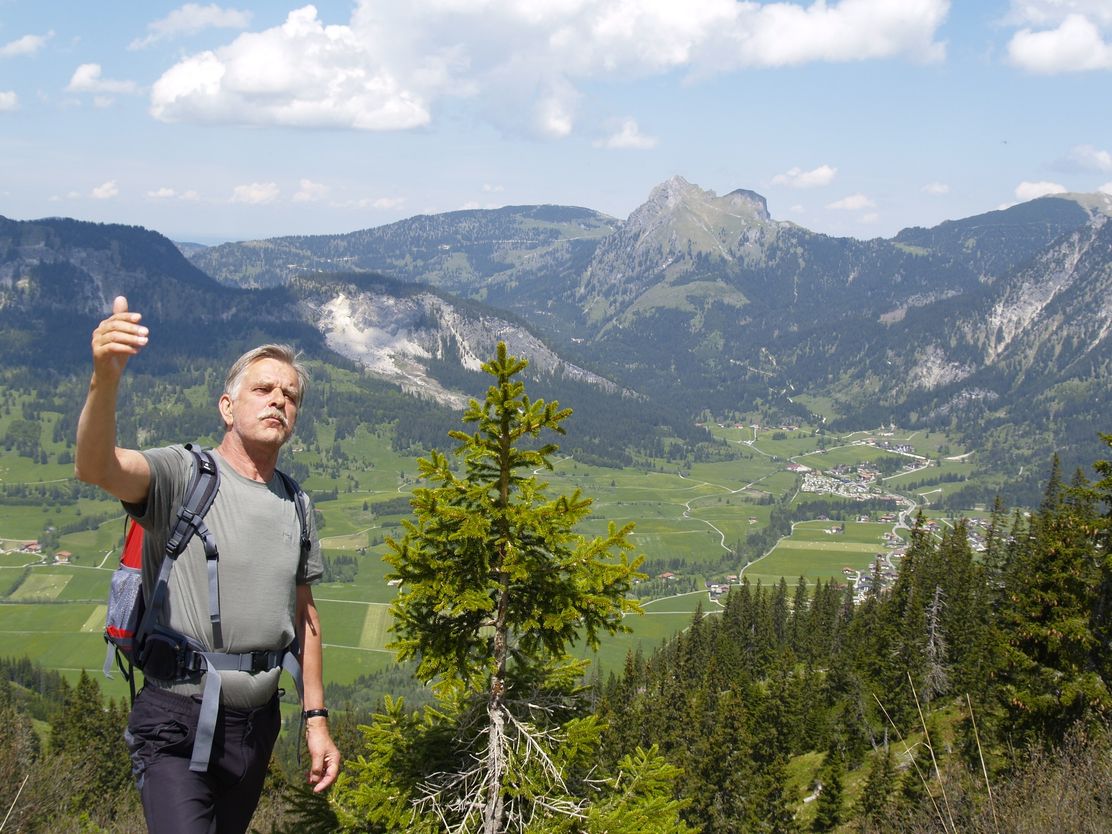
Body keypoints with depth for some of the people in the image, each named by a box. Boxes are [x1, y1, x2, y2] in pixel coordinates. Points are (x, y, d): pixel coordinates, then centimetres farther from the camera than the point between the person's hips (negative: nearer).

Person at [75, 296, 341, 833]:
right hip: (178, 720, -6)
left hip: (257, 722, 6)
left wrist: (315, 719, 14)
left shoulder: (295, 508, 10)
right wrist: (105, 379, -48)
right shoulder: (182, 476, -9)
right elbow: (96, 467, -30)